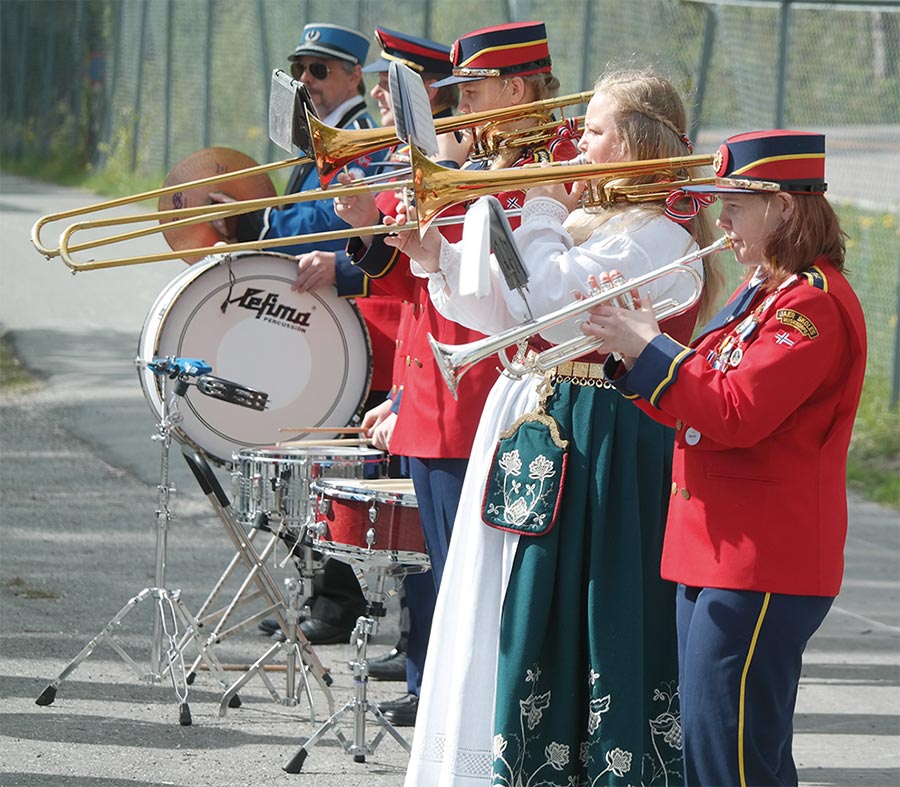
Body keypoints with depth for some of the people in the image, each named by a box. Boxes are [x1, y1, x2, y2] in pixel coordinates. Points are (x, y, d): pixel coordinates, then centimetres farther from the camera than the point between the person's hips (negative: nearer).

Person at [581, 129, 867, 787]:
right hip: (717, 558, 11)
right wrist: (630, 345, 6)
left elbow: (737, 413, -23)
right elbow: (700, 402, 19)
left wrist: (649, 352, -15)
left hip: (763, 569, -11)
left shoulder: (814, 303, -16)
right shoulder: (765, 294, 18)